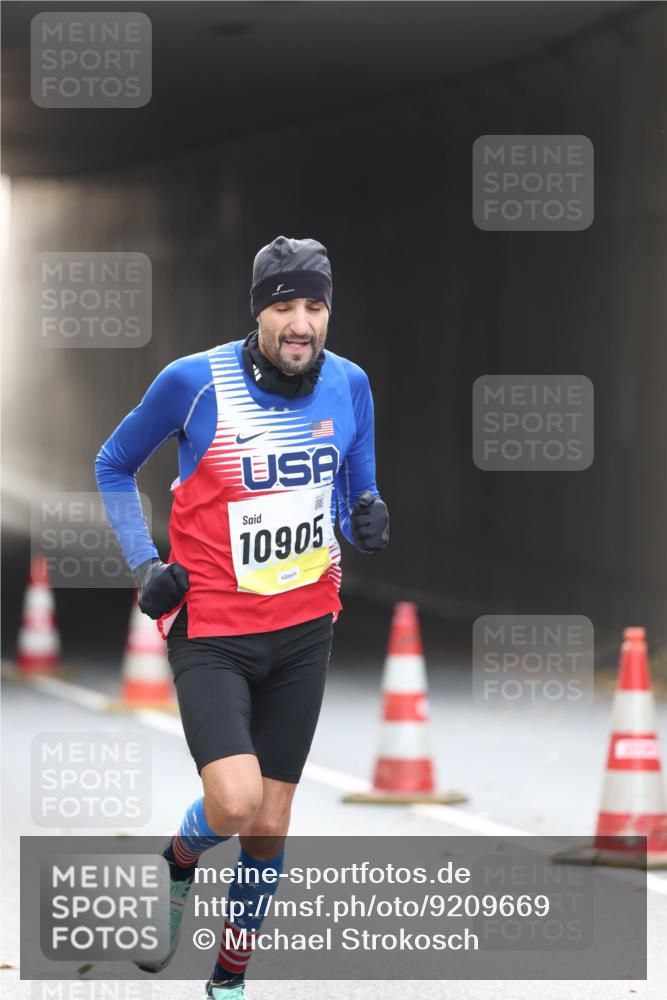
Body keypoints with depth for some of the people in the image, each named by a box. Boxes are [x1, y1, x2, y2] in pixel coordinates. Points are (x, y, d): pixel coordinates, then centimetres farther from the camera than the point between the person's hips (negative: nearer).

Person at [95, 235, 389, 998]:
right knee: (235, 804, -21)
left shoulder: (348, 386, -2)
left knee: (271, 826, 7)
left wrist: (367, 523, -9)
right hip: (210, 629, -4)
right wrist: (142, 564, -5)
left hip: (303, 632, 4)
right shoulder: (195, 383, -13)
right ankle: (178, 866, 15)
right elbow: (113, 467, 4)